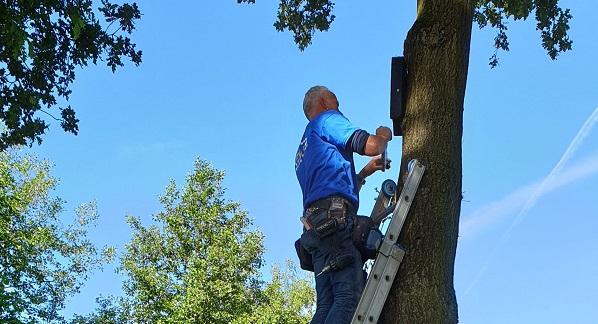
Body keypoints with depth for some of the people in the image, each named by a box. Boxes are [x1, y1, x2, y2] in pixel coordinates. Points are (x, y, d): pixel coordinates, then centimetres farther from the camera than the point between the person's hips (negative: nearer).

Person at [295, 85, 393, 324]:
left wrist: (365, 172, 35)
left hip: (315, 227, 9)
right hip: (334, 218, -9)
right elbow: (371, 146, -4)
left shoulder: (305, 146, 36)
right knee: (350, 295, -20)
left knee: (327, 304, -1)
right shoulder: (328, 120, 9)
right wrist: (383, 136, 17)